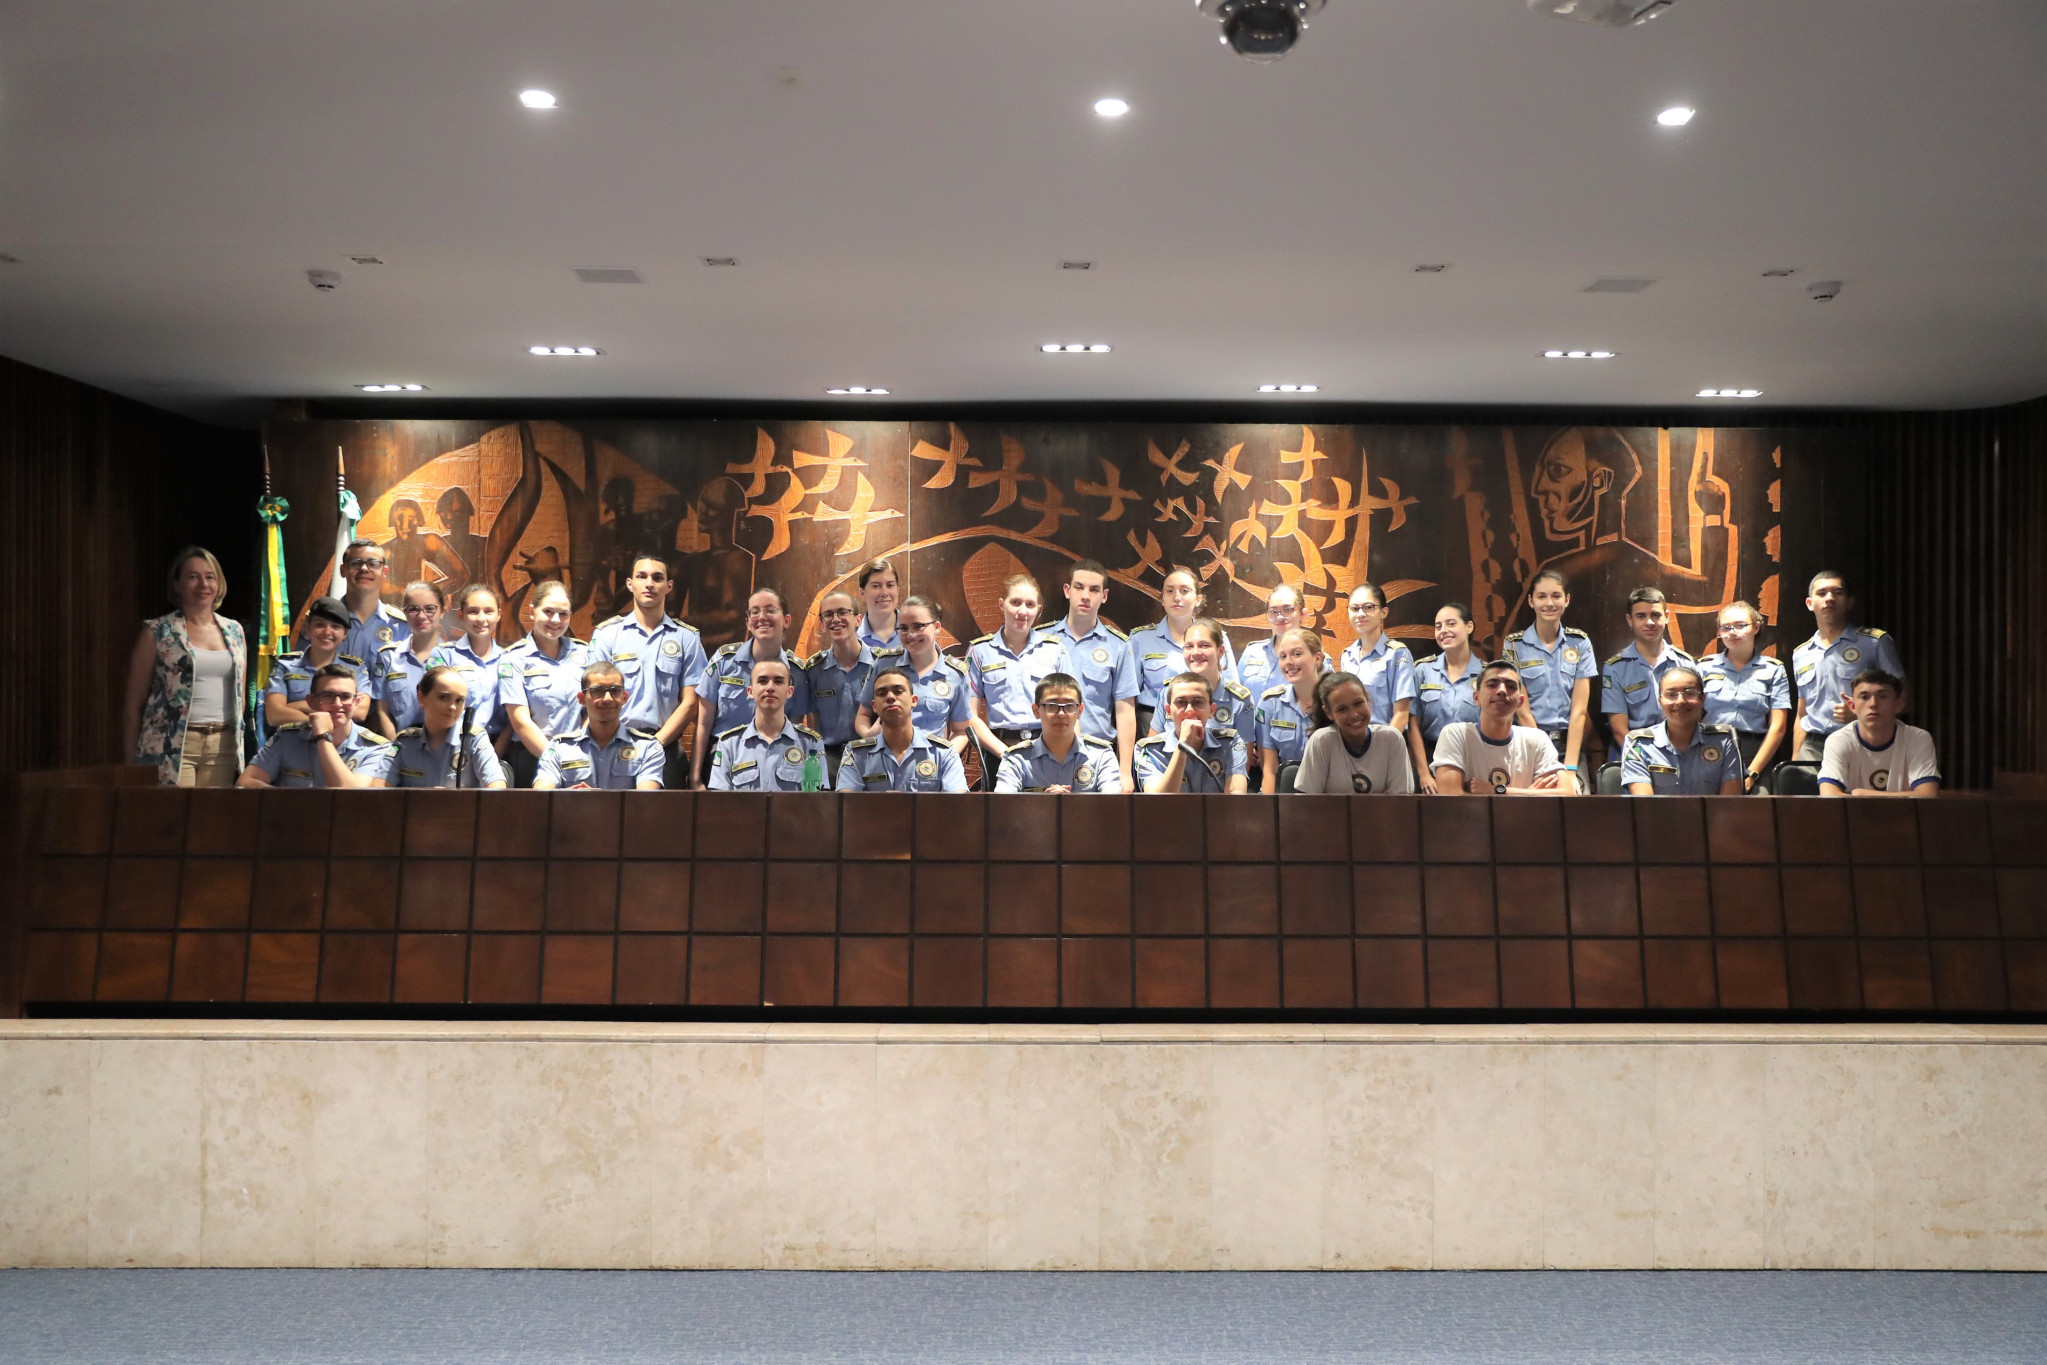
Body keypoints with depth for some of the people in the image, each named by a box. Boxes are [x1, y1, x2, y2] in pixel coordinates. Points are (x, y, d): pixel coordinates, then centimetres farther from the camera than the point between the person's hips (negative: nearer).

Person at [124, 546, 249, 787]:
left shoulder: (235, 632, 14)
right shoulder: (157, 632, 2)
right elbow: (133, 704, 2)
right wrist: (132, 765, -1)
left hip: (222, 747, 4)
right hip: (172, 747, -4)